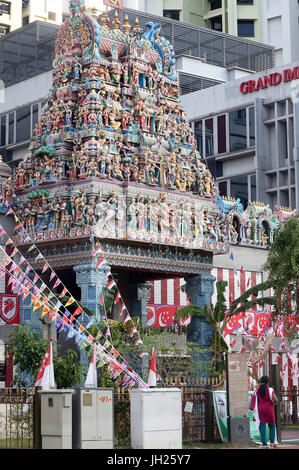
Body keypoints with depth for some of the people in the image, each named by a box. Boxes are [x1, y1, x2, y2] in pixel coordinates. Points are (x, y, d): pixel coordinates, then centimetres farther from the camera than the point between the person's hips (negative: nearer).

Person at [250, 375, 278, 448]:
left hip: (260, 410, 2)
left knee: (262, 427, 2)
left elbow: (253, 400, 2)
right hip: (269, 409, -2)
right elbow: (275, 400, -10)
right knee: (272, 425, 16)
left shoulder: (257, 390, -1)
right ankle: (272, 442, 10)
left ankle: (264, 444, -3)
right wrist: (273, 403, 11)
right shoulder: (270, 390, -10)